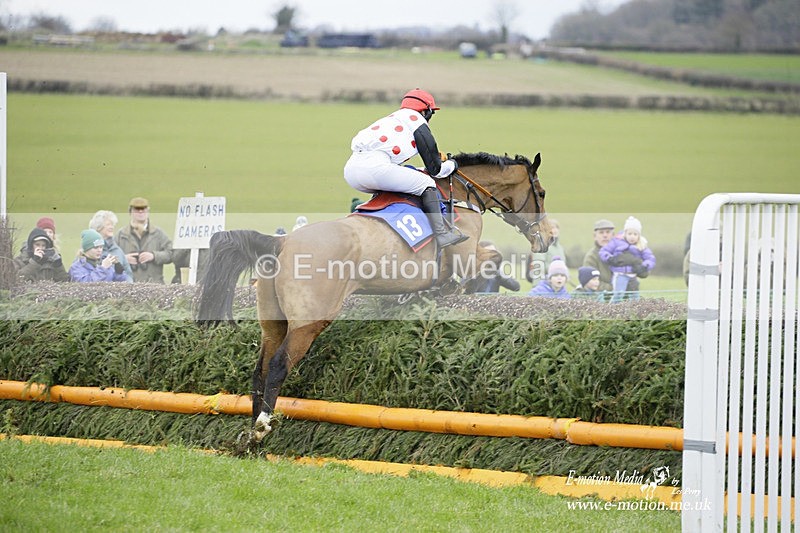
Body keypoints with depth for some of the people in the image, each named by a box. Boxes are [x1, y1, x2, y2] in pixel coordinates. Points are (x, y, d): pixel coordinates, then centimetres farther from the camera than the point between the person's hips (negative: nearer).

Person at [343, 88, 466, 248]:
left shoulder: (391, 120, 37)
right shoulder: (419, 124, 13)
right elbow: (435, 169, 14)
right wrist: (451, 165, 34)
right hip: (373, 166, -8)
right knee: (426, 184, 4)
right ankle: (441, 233, -3)